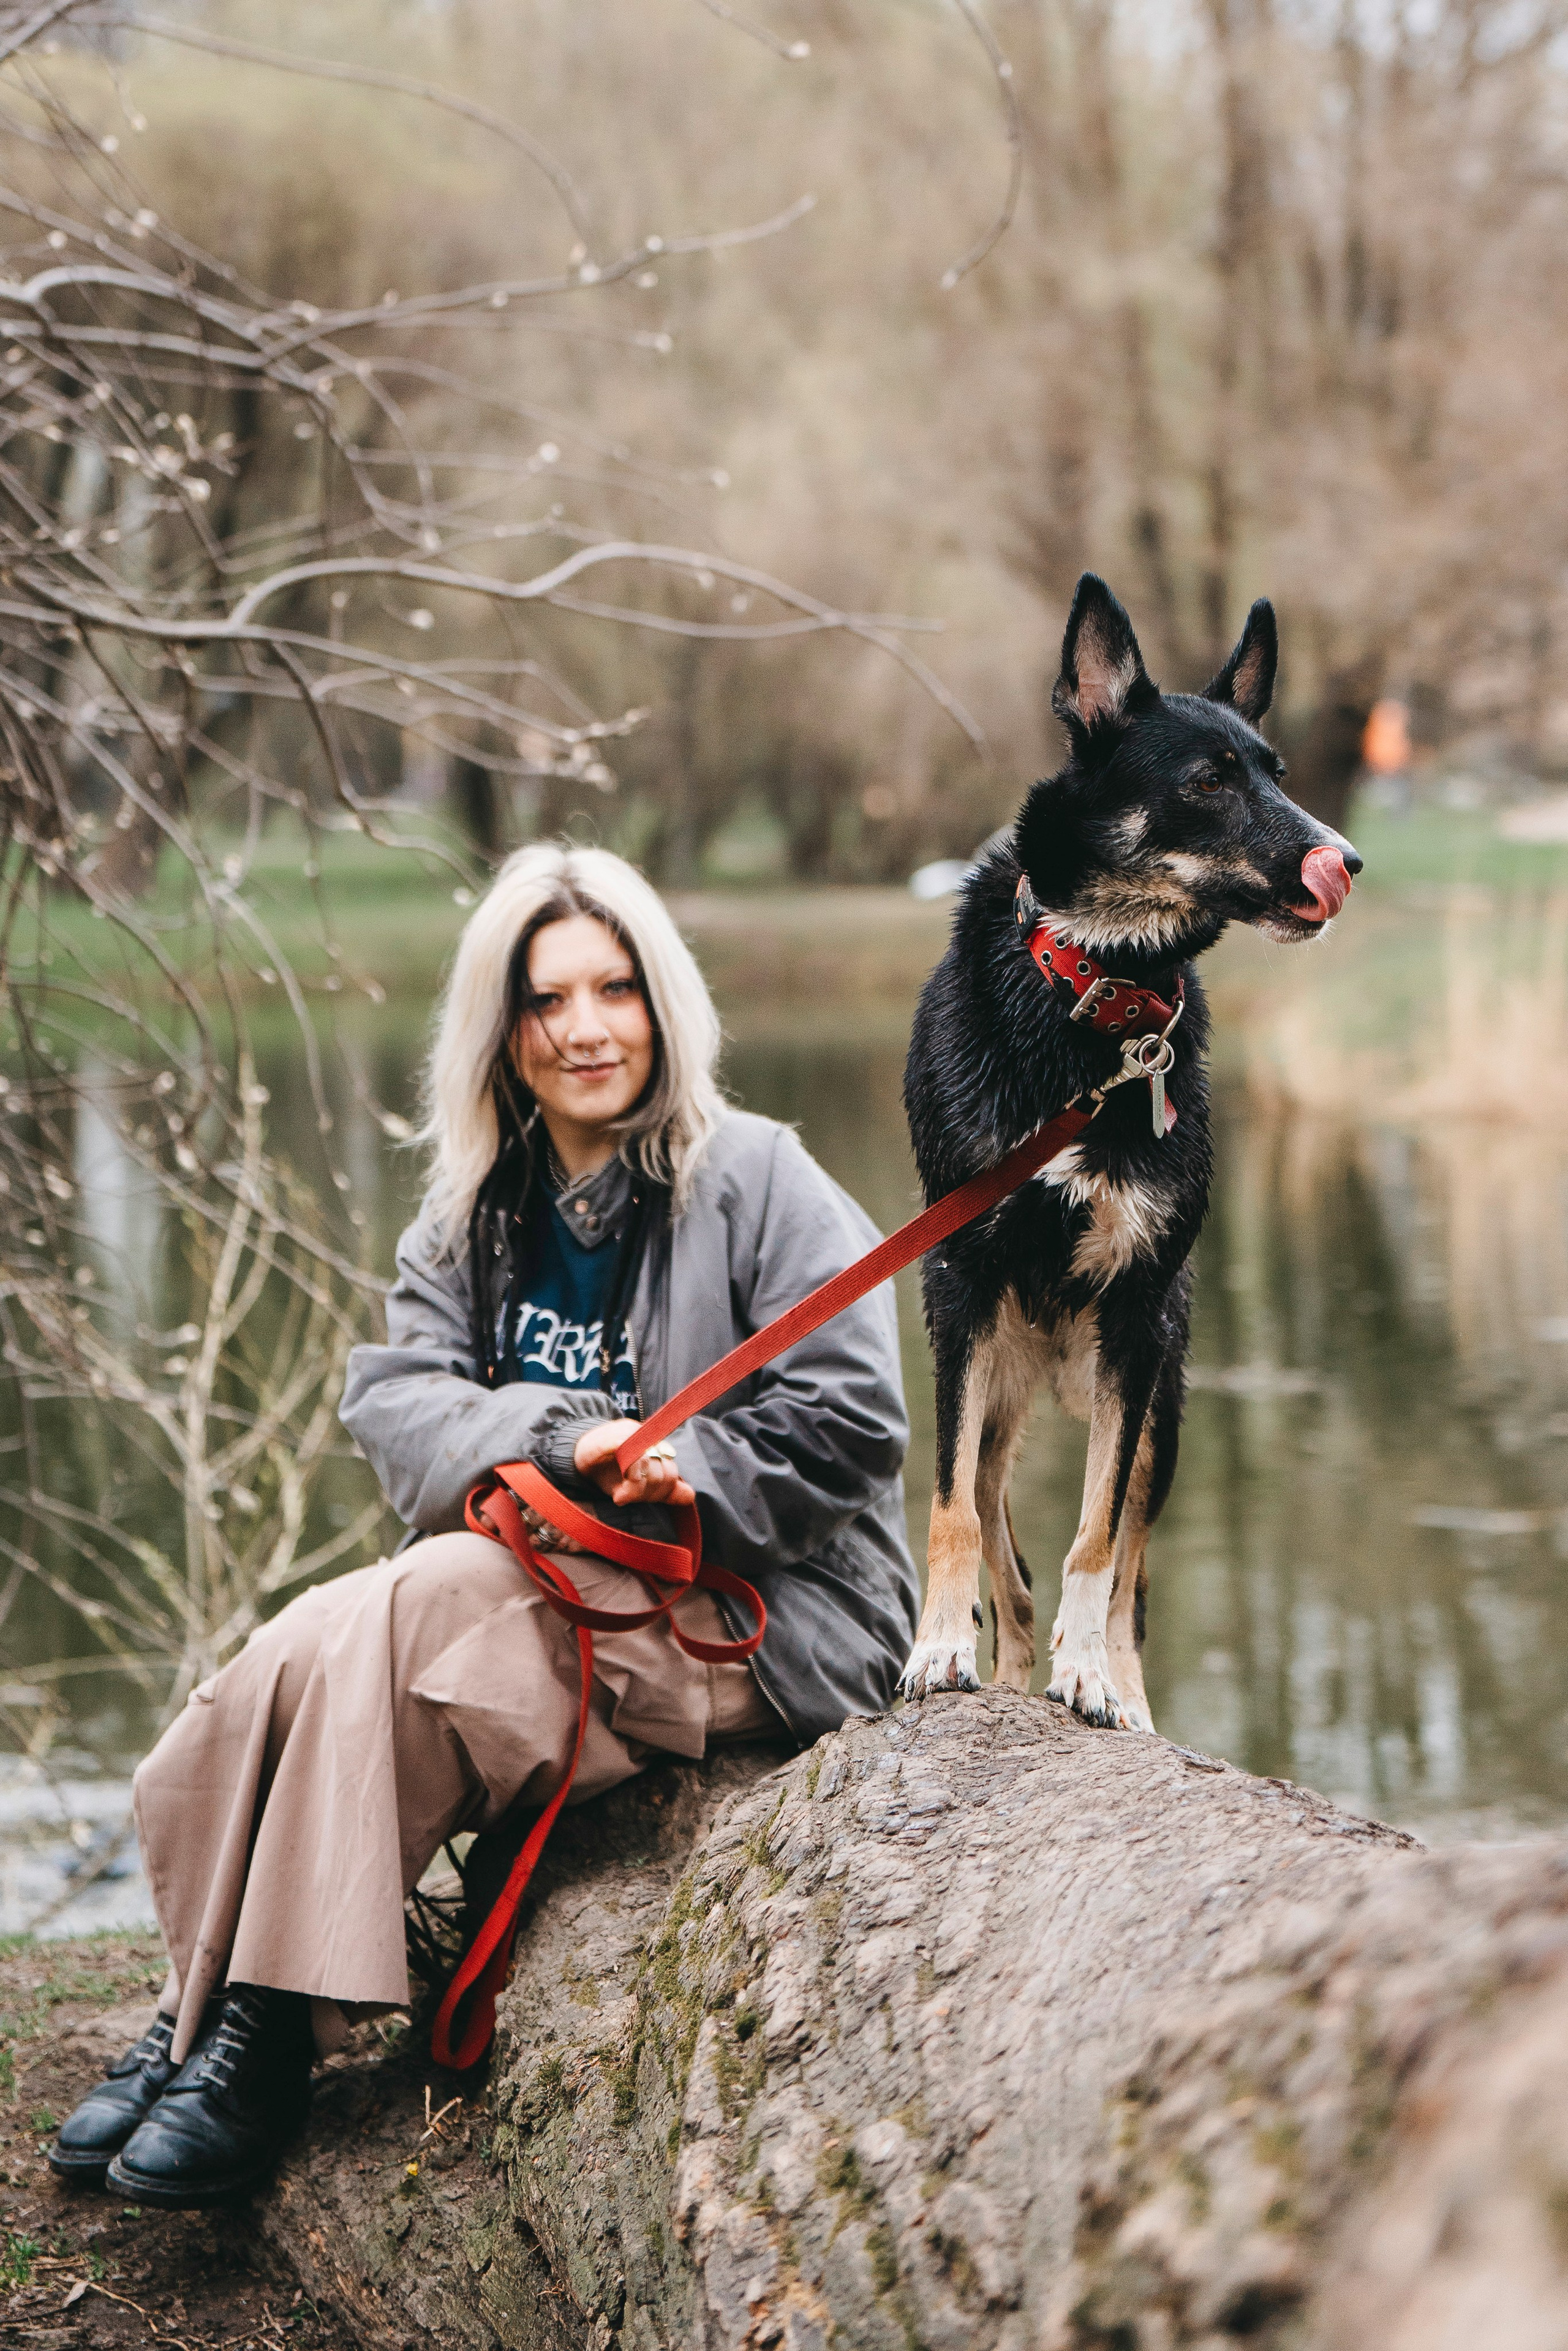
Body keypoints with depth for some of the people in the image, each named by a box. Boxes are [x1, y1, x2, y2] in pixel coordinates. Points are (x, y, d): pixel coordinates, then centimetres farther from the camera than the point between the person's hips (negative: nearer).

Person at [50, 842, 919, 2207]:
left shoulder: (758, 1183, -3)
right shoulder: (477, 1209, 14)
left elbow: (848, 1423, -9)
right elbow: (393, 1391, 0)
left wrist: (677, 1474, -19)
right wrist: (553, 1449, -18)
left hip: (743, 1612, -6)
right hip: (544, 1583, 6)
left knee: (399, 1622, -29)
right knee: (285, 1669, -21)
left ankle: (266, 2044, -21)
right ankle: (200, 2022, -7)